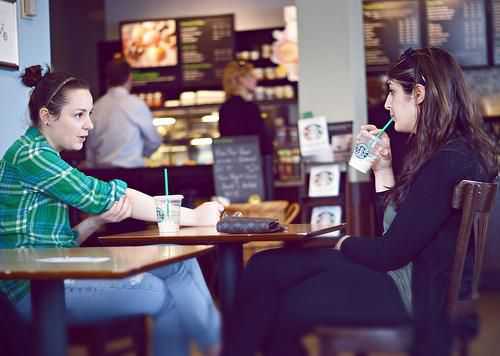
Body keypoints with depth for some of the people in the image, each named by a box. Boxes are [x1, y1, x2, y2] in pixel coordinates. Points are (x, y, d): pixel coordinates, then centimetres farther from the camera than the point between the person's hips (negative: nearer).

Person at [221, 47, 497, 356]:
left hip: (412, 292, -9)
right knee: (266, 266, 1)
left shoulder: (450, 161, -21)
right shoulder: (440, 151, 11)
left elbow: (391, 252, -19)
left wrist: (347, 244, 0)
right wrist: (383, 168, 8)